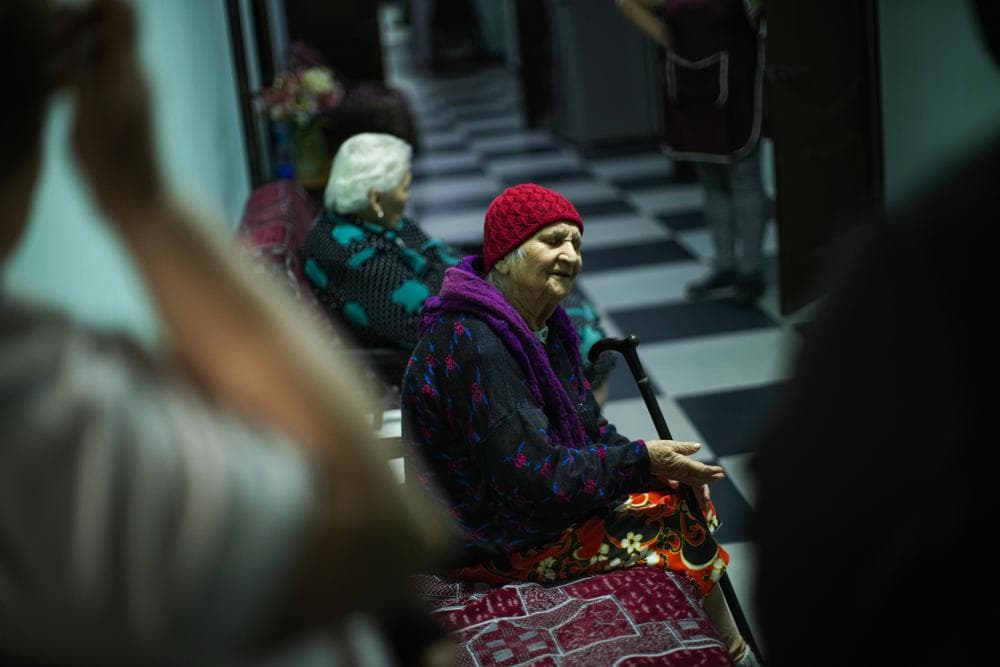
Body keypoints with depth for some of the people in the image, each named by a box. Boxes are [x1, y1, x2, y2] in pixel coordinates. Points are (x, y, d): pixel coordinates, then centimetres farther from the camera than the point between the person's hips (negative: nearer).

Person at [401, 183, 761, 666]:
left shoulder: (541, 321, 2)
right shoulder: (473, 345, -28)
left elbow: (585, 426, 8)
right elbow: (533, 477, -30)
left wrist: (656, 464, -9)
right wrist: (642, 461, -23)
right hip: (497, 538, -10)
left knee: (689, 502, 5)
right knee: (684, 534, -9)